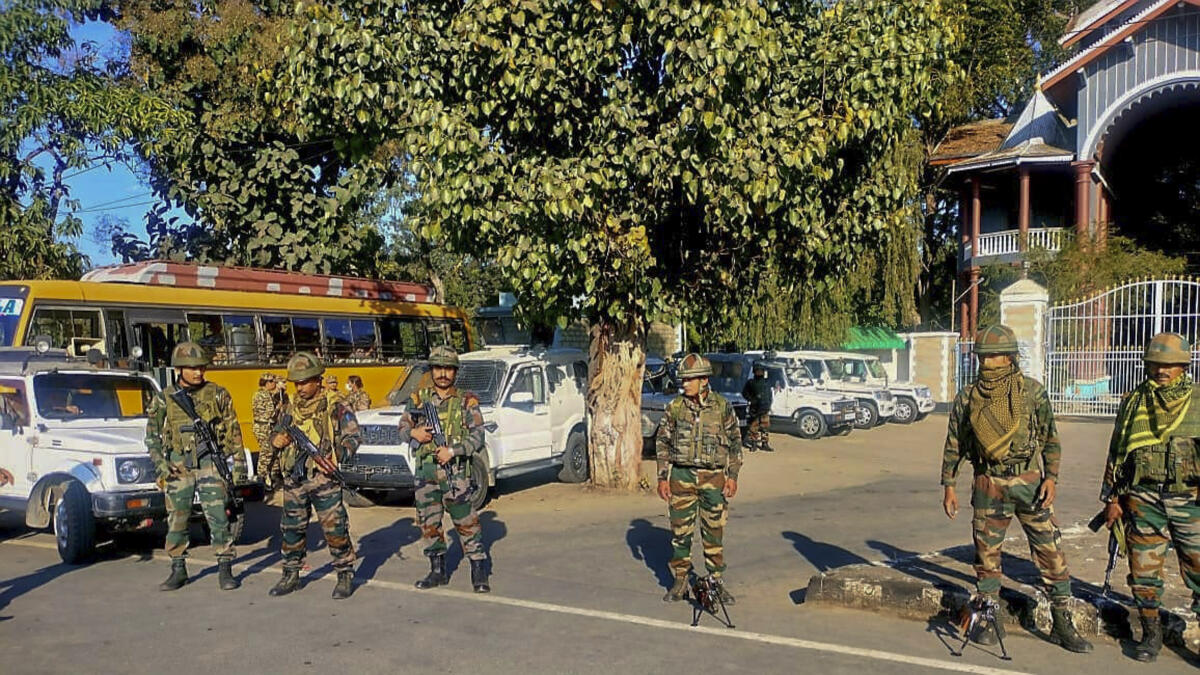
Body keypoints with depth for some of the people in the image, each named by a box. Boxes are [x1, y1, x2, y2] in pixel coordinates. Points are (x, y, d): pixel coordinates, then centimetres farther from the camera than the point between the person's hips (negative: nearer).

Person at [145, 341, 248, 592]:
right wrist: (160, 465, -2)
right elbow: (152, 436, 10)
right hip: (177, 466, 2)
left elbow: (233, 432, 6)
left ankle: (225, 569, 3)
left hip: (210, 462, -2)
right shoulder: (164, 399, 5)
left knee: (219, 517, -6)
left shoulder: (218, 394, 2)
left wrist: (239, 463, 3)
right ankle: (178, 570, 21)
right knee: (176, 520, 8)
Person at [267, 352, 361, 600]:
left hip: (324, 479, -5)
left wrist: (337, 456, -20)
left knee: (334, 528, -4)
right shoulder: (291, 408, 12)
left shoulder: (335, 407, -4)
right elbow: (276, 433, 25)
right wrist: (276, 440, 1)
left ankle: (345, 576, 7)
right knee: (292, 528, 13)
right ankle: (291, 576, 27)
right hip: (294, 481, 5)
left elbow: (353, 436, -4)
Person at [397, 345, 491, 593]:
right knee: (428, 523, 10)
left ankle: (479, 572, 2)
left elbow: (478, 437, -4)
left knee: (466, 522, -5)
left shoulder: (466, 401, 1)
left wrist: (453, 450, -18)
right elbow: (402, 429, 13)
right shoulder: (419, 398, 10)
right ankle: (438, 571, 23)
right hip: (425, 470, 4)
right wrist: (414, 433, -10)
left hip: (455, 471, -4)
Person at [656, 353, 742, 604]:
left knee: (714, 532, 4)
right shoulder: (674, 407, 2)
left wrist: (732, 476, 0)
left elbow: (735, 442, 6)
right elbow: (662, 443, 7)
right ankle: (680, 582, 16)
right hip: (681, 474, 1)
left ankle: (717, 582, 16)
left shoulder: (722, 406, 0)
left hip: (713, 476, -1)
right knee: (680, 531, 4)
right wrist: (662, 477, 2)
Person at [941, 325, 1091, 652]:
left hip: (1030, 483, -1)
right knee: (986, 554, 7)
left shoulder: (1032, 391, -1)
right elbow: (954, 444, 10)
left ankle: (1063, 625, 11)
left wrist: (1051, 478, -6)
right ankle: (990, 622, 21)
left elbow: (1050, 438, 5)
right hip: (989, 486, 1)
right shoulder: (967, 397, 3)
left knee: (1051, 554, -1)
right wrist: (948, 486, 7)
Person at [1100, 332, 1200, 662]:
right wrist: (1112, 498, 9)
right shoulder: (1133, 402, 9)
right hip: (1143, 499, 2)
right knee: (1144, 571, 6)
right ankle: (1151, 634, 21)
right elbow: (1116, 452, 12)